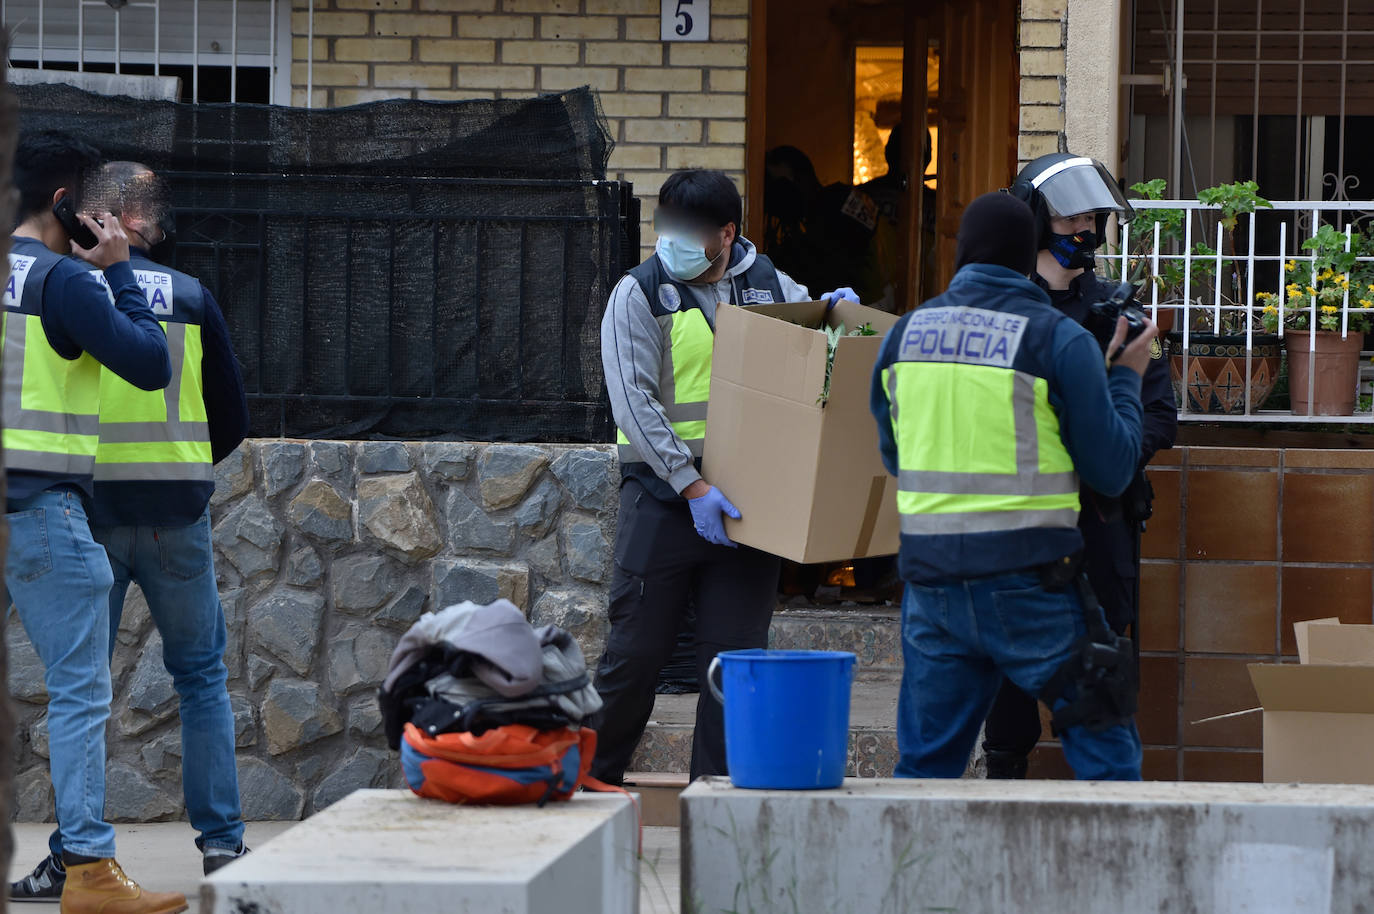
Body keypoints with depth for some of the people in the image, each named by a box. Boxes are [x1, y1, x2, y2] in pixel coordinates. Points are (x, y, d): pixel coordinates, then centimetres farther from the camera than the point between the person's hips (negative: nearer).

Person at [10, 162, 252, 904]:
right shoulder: (190, 298, 3)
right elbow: (232, 419, 7)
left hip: (89, 509, -1)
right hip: (177, 515, 1)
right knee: (201, 675, 11)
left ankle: (73, 854, 1)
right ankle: (220, 837, 6)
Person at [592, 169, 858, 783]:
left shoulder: (772, 287, 7)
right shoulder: (639, 294, -4)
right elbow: (634, 401, -11)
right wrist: (693, 487, -18)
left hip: (745, 499, 3)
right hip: (663, 498, -3)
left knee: (735, 656, 2)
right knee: (635, 651, -1)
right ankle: (591, 782, 13)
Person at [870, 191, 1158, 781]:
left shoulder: (904, 333, 6)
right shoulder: (1060, 339, -6)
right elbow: (1112, 470, -3)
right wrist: (1127, 378, 10)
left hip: (932, 579, 4)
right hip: (1029, 582, -4)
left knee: (925, 763, 11)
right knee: (1105, 752, 7)